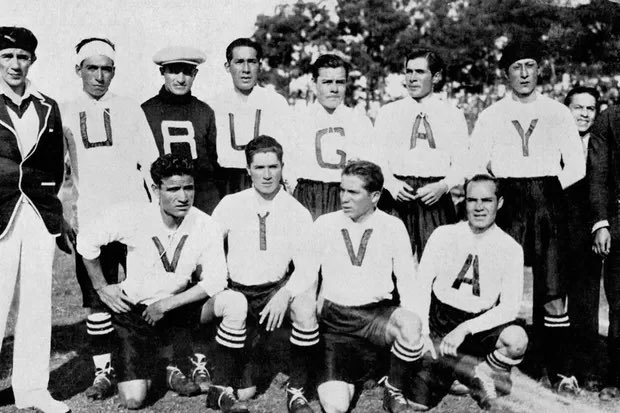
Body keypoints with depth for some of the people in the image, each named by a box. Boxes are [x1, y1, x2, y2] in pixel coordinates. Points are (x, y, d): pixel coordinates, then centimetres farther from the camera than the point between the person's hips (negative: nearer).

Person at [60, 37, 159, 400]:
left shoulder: (130, 109, 8)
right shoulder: (64, 113, 8)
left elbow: (151, 162, 8)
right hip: (91, 218, 1)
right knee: (98, 298, 2)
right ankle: (103, 371, 13)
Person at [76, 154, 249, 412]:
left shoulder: (204, 226, -16)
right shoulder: (133, 216, -20)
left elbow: (215, 282, -14)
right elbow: (87, 238, -6)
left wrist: (167, 304, -18)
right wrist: (101, 288, -2)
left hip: (180, 304, 1)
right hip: (135, 310, -1)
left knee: (236, 303, -27)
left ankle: (221, 391, -13)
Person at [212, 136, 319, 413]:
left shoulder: (297, 213, -3)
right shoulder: (231, 205, -1)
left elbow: (307, 266, -8)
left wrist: (285, 295, -25)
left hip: (277, 290, 0)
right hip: (237, 291, 0)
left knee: (306, 304, -35)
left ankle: (296, 391, -13)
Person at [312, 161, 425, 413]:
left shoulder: (393, 227, 2)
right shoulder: (324, 224, 3)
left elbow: (408, 282, 0)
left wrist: (418, 329, -14)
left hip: (377, 313, 0)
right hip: (335, 318, 0)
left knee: (410, 325, -35)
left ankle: (394, 392, -6)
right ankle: (355, 370, 17)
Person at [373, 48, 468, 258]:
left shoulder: (453, 116, 11)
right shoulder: (388, 113, 12)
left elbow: (461, 163, 6)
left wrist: (443, 186, -12)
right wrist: (391, 183, -11)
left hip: (436, 198, 0)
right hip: (396, 195, 0)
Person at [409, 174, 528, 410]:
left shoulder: (510, 248, -1)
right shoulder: (444, 234, 2)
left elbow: (509, 307, -8)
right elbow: (421, 285, -2)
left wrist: (465, 329, -21)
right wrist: (422, 333, -16)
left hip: (479, 325, 0)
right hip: (438, 319, 0)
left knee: (516, 339, -33)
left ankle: (481, 375, -4)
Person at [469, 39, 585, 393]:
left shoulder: (558, 113, 12)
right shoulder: (491, 115, 12)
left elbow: (576, 167, 9)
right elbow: (476, 167, 8)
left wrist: (549, 190, 1)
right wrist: (498, 192, 1)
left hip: (548, 201, 0)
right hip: (506, 201, 0)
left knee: (554, 290, -4)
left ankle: (560, 370, 5)